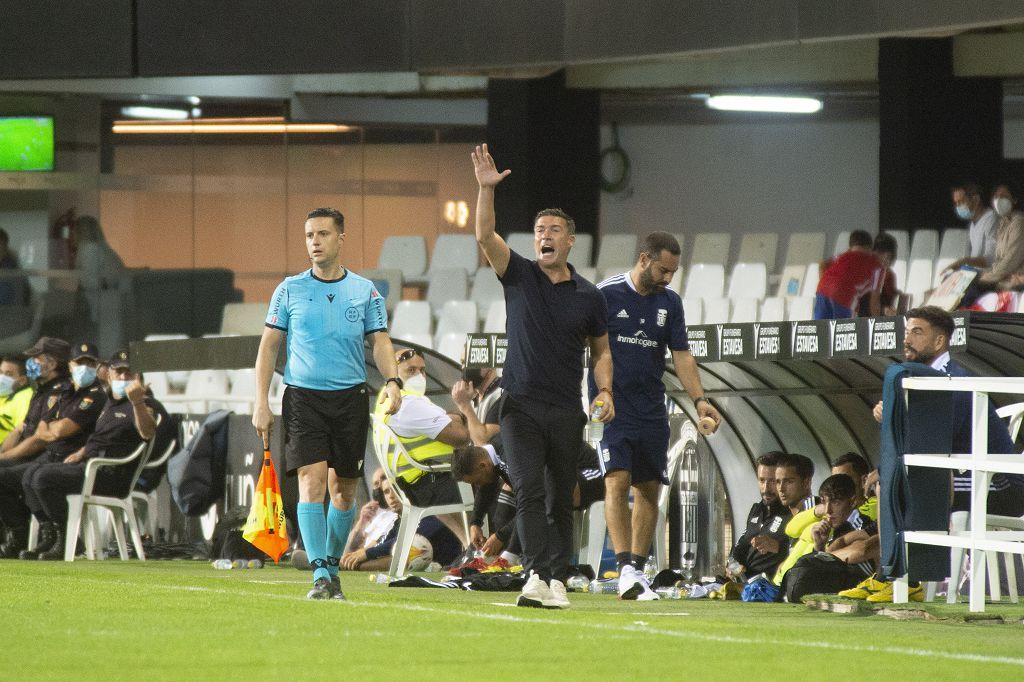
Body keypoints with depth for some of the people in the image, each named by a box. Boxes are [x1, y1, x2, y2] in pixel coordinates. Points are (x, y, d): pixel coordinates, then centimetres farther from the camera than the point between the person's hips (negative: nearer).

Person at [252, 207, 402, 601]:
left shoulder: (365, 291, 7)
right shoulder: (290, 290, 4)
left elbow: (380, 340, 4)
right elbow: (269, 346, 6)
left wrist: (392, 381, -16)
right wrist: (261, 403, -1)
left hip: (350, 398, 2)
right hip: (303, 398, -2)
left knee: (344, 489, 6)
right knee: (311, 481, -15)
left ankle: (332, 566, 22)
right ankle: (320, 574, -18)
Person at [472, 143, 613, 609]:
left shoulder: (588, 297, 6)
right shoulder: (519, 277, 2)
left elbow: (600, 349, 16)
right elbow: (485, 237, -12)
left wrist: (605, 391, -1)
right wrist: (486, 188, -26)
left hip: (566, 412, 2)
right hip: (521, 404, -2)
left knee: (560, 500, 5)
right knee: (528, 489, -14)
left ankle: (557, 579, 8)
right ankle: (536, 575, -22)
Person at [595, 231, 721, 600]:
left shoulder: (670, 302, 8)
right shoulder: (605, 294, -7)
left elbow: (681, 355, 9)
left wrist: (699, 399, -3)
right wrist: (598, 397, -13)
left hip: (652, 411, 6)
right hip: (612, 406, -5)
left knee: (649, 490, 5)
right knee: (617, 480, -18)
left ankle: (638, 571, 13)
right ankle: (625, 569, -25)